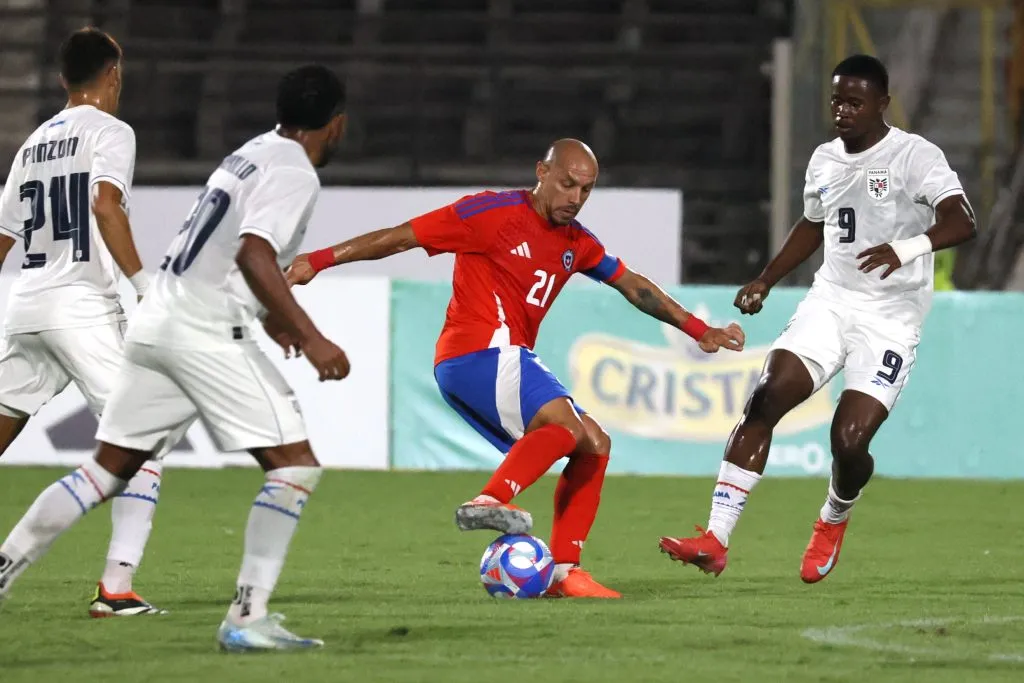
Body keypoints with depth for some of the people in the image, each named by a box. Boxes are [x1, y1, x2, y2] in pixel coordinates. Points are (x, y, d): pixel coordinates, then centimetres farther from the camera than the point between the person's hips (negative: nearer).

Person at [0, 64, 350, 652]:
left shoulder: (253, 154, 19)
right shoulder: (294, 175, -9)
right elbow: (253, 255, -24)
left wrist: (270, 313, 44)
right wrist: (310, 337, -27)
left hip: (157, 321, 9)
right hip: (207, 333, -9)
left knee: (110, 468, 17)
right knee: (296, 466, -7)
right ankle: (248, 619, -15)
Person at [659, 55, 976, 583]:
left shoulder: (915, 157, -11)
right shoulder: (824, 161, 11)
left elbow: (962, 222, -25)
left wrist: (907, 248, -41)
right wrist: (764, 282, 22)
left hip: (890, 317, -6)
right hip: (830, 301, 6)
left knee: (849, 442, -14)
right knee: (765, 400, -14)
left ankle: (834, 520, 23)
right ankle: (716, 540, -15)